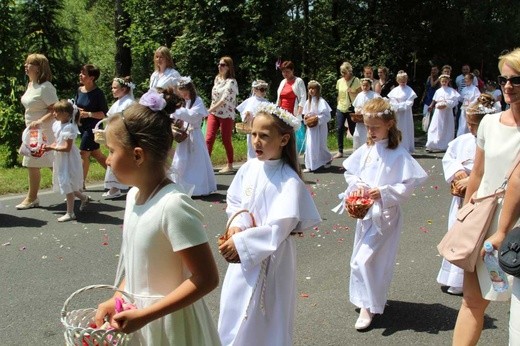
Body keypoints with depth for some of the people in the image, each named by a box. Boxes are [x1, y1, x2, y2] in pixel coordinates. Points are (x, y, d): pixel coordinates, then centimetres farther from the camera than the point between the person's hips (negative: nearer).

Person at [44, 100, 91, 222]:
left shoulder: (69, 127, -22)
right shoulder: (57, 125, 5)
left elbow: (67, 148, -24)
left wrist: (51, 148, -23)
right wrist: (49, 147, -4)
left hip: (68, 160, -9)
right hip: (61, 160, 9)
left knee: (67, 185, -2)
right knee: (66, 184, 18)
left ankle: (70, 213, 9)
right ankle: (84, 198, 38)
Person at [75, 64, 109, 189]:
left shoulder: (97, 93, -15)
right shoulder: (80, 90, 5)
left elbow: (104, 113, -16)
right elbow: (75, 105, 16)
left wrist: (88, 114, -22)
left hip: (93, 126, -8)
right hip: (82, 126, 8)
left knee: (84, 153, -4)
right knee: (95, 153, 15)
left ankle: (81, 183, 7)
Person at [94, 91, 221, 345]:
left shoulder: (173, 205, -26)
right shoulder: (134, 195, -1)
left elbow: (206, 279, -24)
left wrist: (144, 316, -23)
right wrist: (115, 301, -1)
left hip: (169, 322, -7)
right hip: (137, 318, 7)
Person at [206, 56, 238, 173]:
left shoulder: (231, 82, -13)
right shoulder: (217, 78, 9)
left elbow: (224, 100, -21)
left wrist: (208, 110, -25)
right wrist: (210, 111, 12)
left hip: (226, 115, -6)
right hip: (213, 113, 6)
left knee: (226, 141, 3)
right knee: (208, 139, -4)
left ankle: (230, 166, 18)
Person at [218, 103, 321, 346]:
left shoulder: (289, 181, -20)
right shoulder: (248, 168, -2)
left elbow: (279, 228, -23)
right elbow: (234, 201, 9)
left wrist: (240, 242, -23)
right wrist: (237, 224, -11)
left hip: (270, 259, -6)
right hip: (242, 255, 6)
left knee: (263, 319, 8)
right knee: (234, 313, 19)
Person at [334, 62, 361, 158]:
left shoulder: (356, 81, -6)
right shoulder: (339, 81, 6)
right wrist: (339, 104, 14)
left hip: (352, 109, -3)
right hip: (340, 109, 4)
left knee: (353, 130, 2)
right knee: (339, 129, -4)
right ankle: (340, 151, 5)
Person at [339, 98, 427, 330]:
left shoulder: (398, 154, -15)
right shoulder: (366, 149, 2)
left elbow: (409, 184, -15)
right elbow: (349, 172, 10)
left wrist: (383, 192, -23)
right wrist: (357, 185, -9)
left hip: (385, 214, -6)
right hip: (365, 211, 6)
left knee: (364, 259, -9)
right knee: (360, 258, 15)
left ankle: (368, 306, 8)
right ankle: (368, 299, 34)